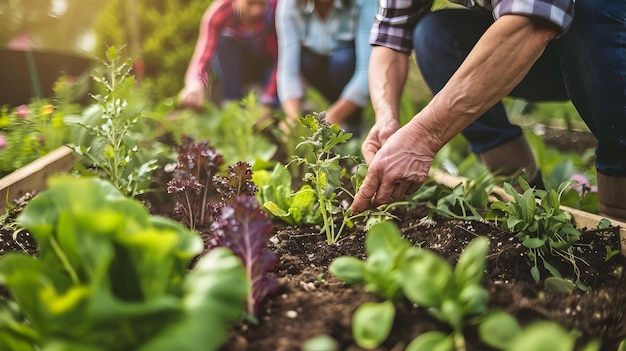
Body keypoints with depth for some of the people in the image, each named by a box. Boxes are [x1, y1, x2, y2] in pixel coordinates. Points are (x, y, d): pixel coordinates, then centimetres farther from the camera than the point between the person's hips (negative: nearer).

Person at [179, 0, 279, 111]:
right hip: (238, 68, 2)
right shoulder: (219, 12, -30)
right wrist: (195, 85, -65)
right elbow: (204, 54, -41)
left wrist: (267, 103, -48)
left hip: (270, 66, -1)